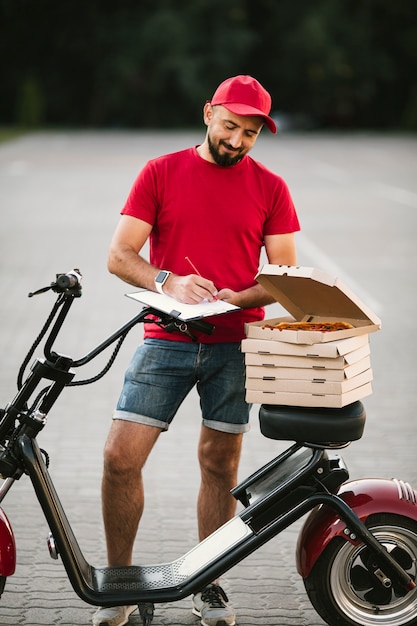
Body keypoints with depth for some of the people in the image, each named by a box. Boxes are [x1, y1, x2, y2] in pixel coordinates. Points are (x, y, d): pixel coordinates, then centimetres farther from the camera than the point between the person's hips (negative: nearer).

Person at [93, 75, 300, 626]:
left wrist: (235, 298, -15)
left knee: (220, 465, 6)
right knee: (120, 457, -7)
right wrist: (166, 282, -18)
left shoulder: (269, 187, 7)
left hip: (234, 343, 1)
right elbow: (120, 255, 1)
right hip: (165, 339, 0)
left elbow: (285, 275, 4)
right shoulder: (160, 173, 5)